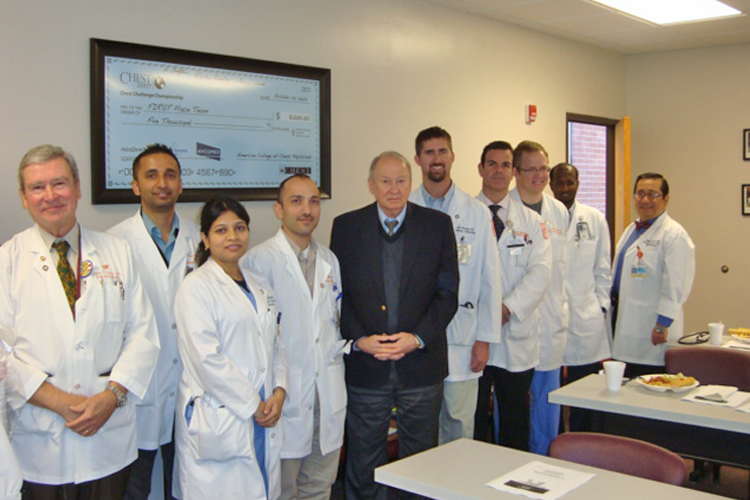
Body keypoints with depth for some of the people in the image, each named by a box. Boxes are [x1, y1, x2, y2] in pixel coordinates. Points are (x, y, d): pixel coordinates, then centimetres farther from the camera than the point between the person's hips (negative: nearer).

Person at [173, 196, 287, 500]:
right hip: (217, 424, -6)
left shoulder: (260, 287, 16)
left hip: (263, 421, 6)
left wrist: (278, 392, 0)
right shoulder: (196, 287, -6)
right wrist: (252, 405, -11)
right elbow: (206, 358, -14)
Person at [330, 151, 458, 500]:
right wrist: (360, 338, -11)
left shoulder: (438, 225, 2)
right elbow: (337, 293, 1)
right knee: (363, 461, 10)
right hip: (365, 366, 0)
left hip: (421, 364, 0)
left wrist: (417, 337, -12)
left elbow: (448, 293, 0)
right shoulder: (346, 226, 2)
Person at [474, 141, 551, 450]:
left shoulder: (531, 221, 9)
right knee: (472, 416, 3)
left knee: (516, 419, 10)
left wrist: (509, 308, -14)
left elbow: (540, 271, -1)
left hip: (517, 335, 2)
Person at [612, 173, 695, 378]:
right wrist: (612, 305, 19)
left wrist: (662, 325, -19)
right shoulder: (631, 230, 17)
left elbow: (676, 286, -17)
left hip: (650, 330, -8)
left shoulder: (674, 235, -11)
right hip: (625, 321, 8)